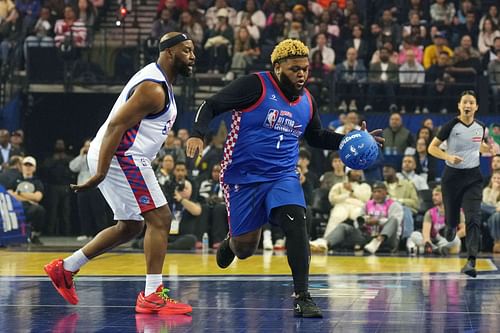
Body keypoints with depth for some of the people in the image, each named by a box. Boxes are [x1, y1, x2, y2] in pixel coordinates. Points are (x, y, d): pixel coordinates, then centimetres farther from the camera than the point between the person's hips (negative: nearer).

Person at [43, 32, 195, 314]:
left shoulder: (160, 82, 16)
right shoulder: (153, 88, -17)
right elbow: (116, 126, -24)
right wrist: (101, 173, -27)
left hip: (122, 158, 11)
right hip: (120, 157, -11)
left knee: (130, 227, 19)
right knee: (160, 218, -11)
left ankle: (66, 268, 24)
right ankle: (152, 296, -10)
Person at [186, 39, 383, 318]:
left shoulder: (307, 101, 6)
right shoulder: (255, 85, -12)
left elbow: (317, 137, 24)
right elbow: (211, 106, -12)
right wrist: (198, 135, -28)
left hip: (283, 176, 4)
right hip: (244, 177, -4)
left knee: (296, 223, -22)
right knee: (245, 247, 2)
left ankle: (302, 297, -18)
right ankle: (231, 243, 43)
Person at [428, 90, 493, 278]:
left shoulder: (480, 128, 2)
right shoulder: (451, 126, -10)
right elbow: (432, 148, -6)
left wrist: (490, 149, 5)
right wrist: (449, 157, -20)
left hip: (473, 177, 1)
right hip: (452, 176, -1)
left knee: (473, 218, -14)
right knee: (451, 217, 9)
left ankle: (471, 261, -21)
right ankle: (451, 227, 49)